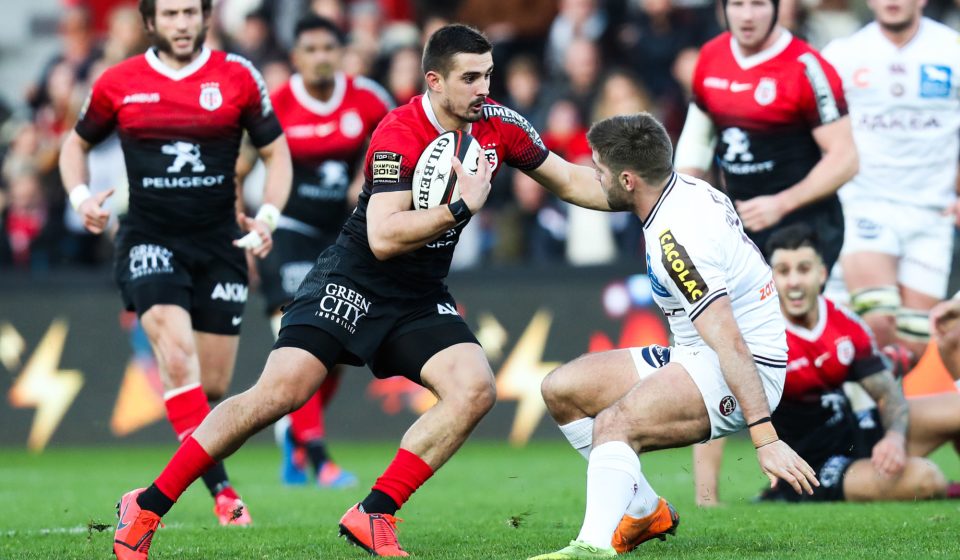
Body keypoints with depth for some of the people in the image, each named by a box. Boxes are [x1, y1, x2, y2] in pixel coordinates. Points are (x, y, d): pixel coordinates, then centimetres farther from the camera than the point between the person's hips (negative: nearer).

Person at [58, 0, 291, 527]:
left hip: (218, 243, 2)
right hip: (149, 241, -2)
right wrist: (80, 197, -3)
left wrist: (267, 217, -7)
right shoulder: (119, 83, 1)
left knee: (214, 384, 3)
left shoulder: (237, 77, 1)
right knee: (178, 358, -23)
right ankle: (220, 490, -23)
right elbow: (77, 143, 16)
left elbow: (276, 152, 8)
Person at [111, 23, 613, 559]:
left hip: (421, 300, 6)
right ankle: (147, 506, -9)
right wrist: (460, 208, -32)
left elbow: (570, 180, 12)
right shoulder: (398, 136, -20)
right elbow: (383, 238, -29)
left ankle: (373, 516, -14)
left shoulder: (498, 124, -1)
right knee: (280, 391, -20)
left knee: (476, 389, -19)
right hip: (353, 284, -6)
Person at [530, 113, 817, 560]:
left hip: (748, 372, -10)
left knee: (614, 423, -34)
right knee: (561, 388, 8)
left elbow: (729, 343, -31)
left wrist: (765, 438, -35)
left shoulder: (675, 238, -25)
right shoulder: (691, 189, 3)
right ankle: (644, 512, 16)